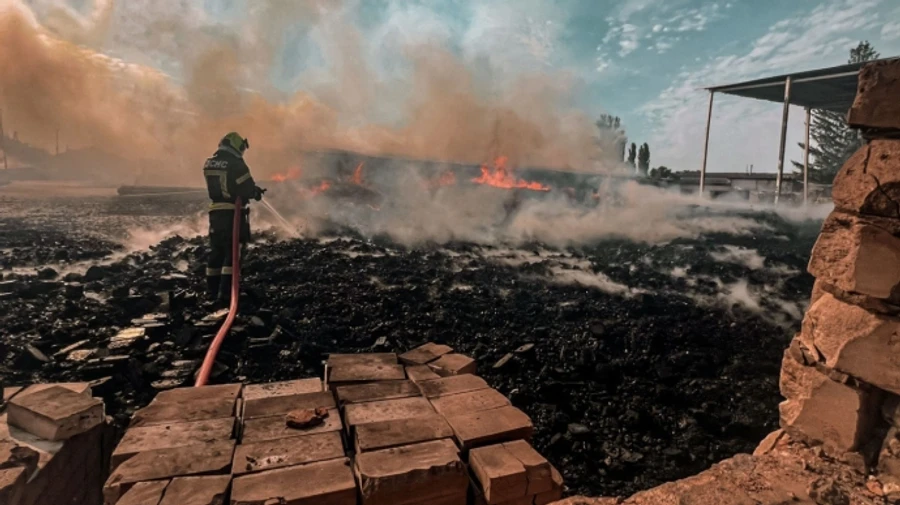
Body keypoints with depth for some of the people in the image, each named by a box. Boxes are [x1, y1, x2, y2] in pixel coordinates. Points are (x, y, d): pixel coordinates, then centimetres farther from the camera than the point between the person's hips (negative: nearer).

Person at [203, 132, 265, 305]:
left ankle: (212, 292, 22)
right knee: (232, 253, -2)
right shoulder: (235, 163, -13)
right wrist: (256, 192, 9)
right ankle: (225, 294, -6)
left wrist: (252, 190, 19)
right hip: (233, 213, -7)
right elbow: (248, 189, -14)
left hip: (215, 212, 7)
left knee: (216, 251, 15)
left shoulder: (209, 163, 10)